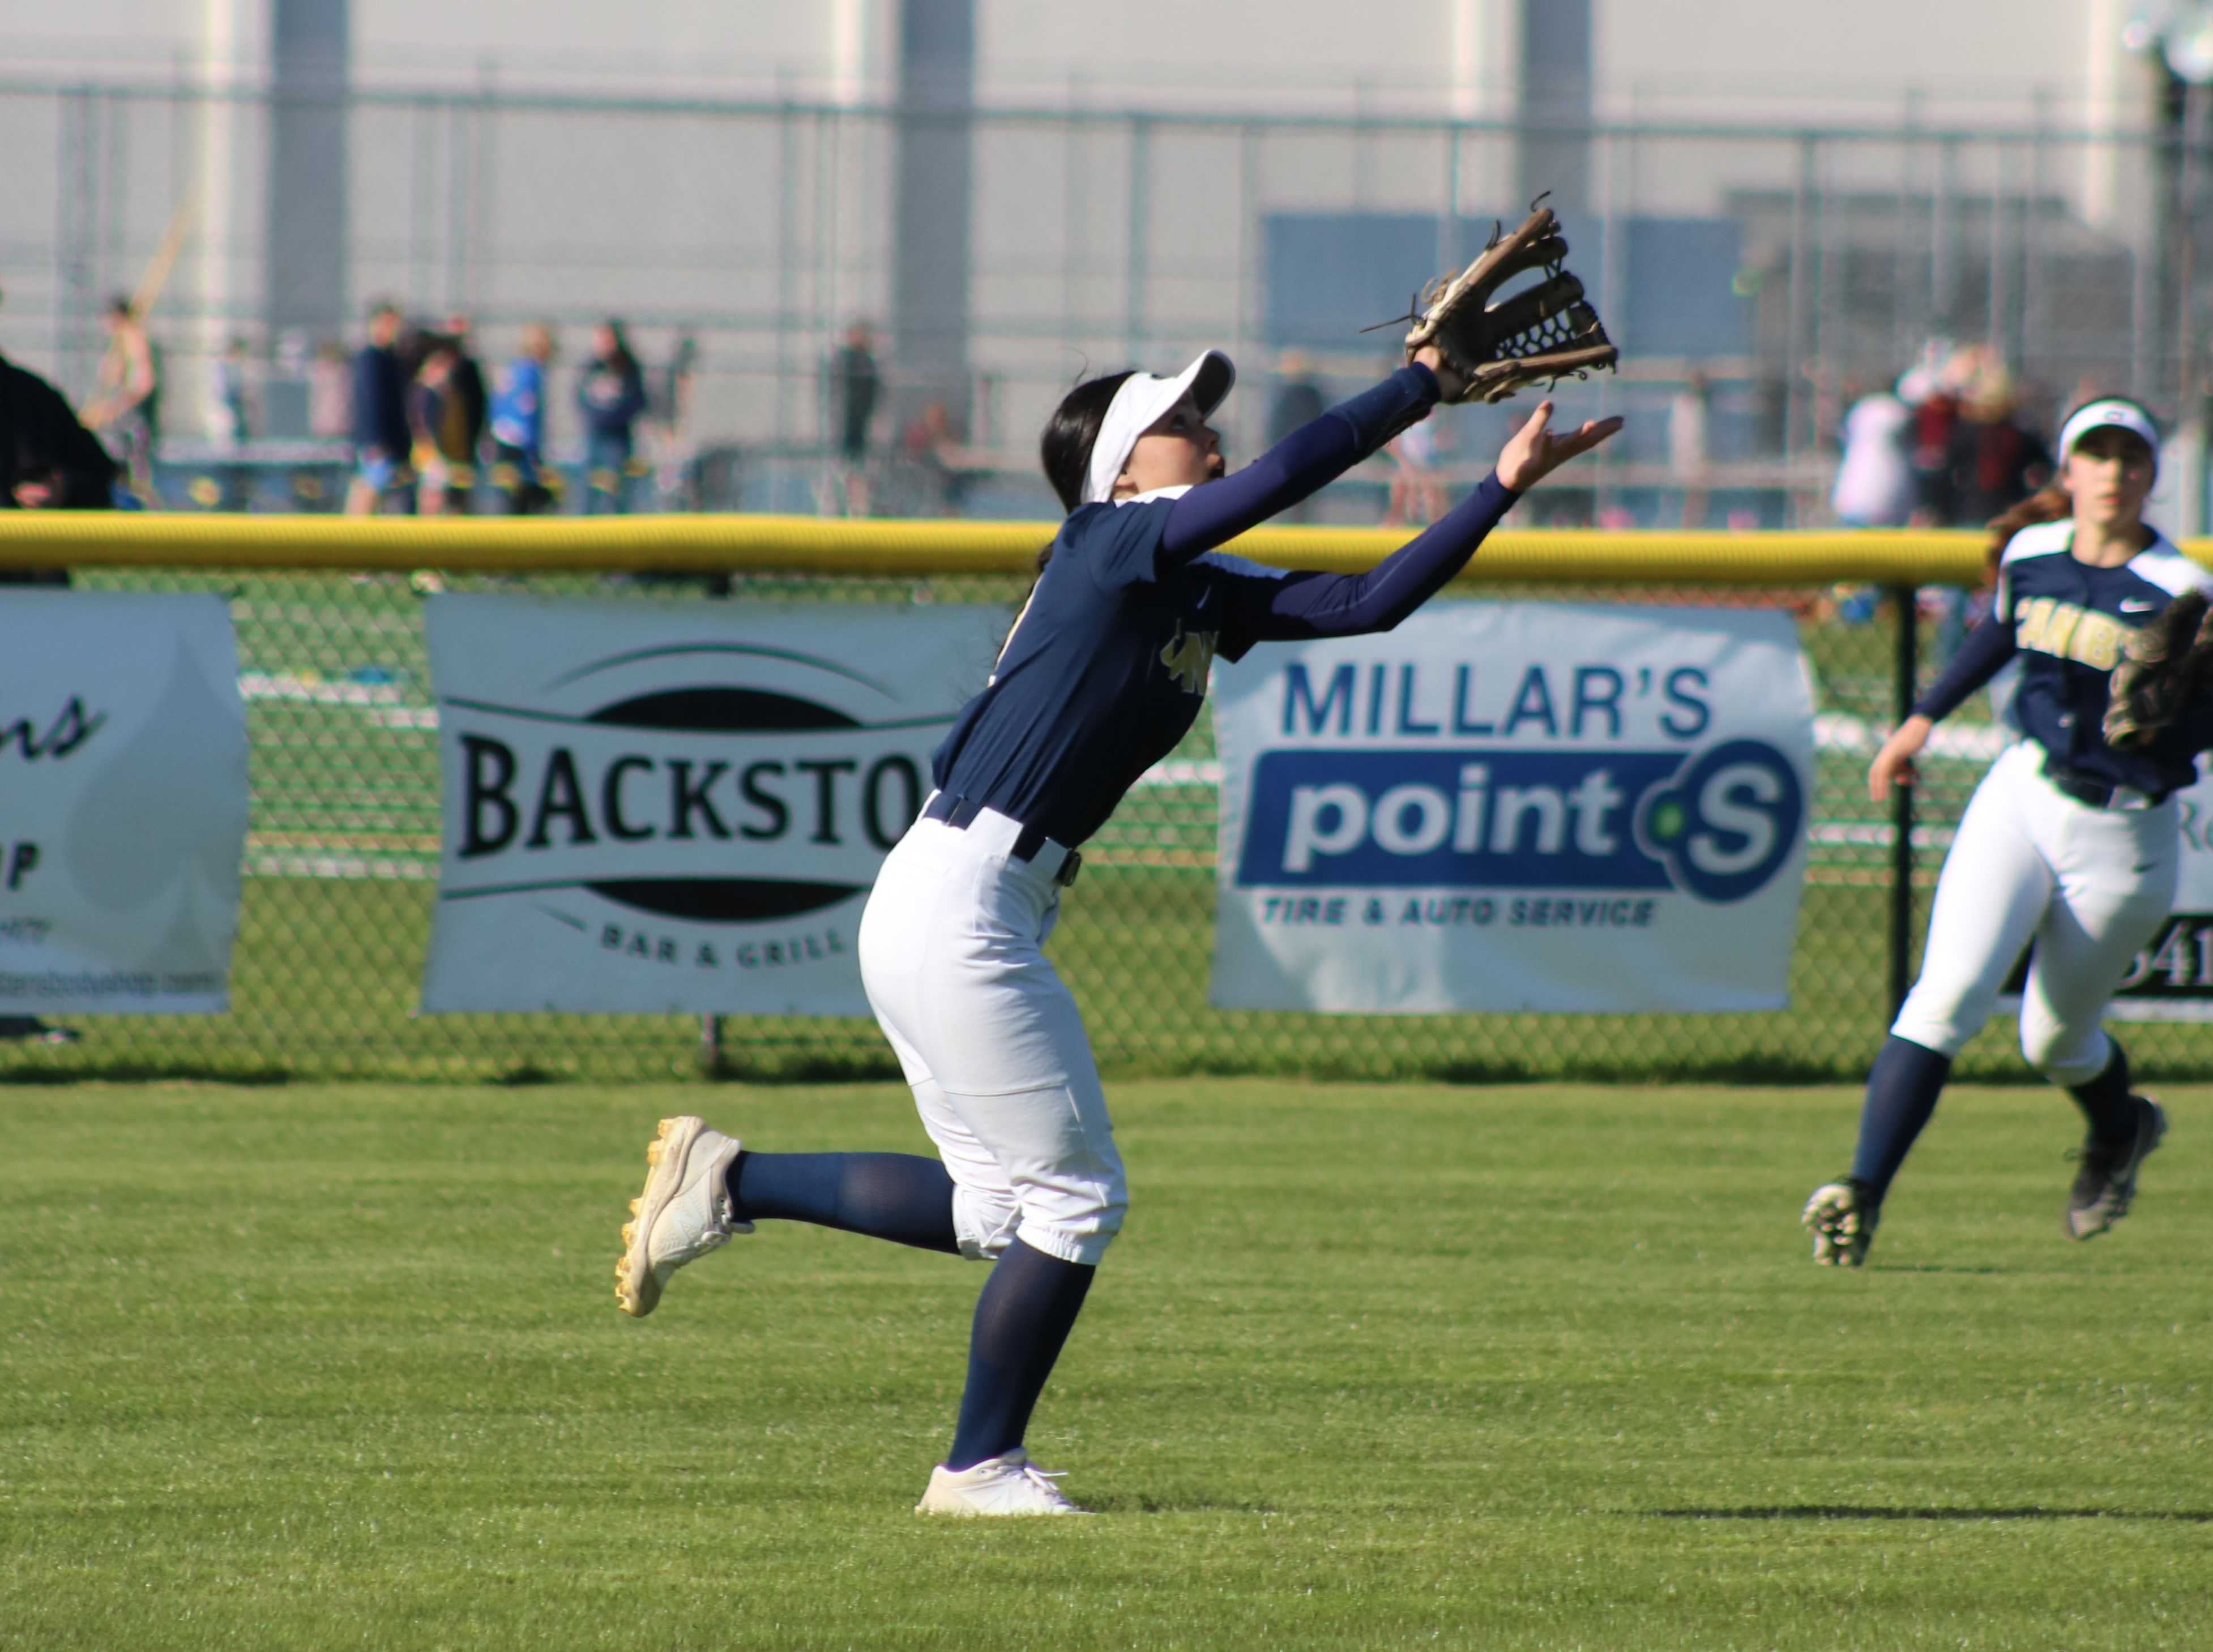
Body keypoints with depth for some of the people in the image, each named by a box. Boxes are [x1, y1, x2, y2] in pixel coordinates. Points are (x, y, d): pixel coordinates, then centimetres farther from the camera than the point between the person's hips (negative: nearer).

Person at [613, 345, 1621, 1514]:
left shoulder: (1208, 595, 15)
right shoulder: (1109, 542, -9)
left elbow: (1366, 602, 10)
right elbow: (1284, 476, -20)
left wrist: (1503, 487, 5)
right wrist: (1427, 385, -11)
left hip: (949, 921, 10)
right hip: (957, 905, -10)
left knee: (999, 1210, 17)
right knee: (1075, 1195, -1)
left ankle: (730, 1182, 21)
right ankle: (981, 1468, 11)